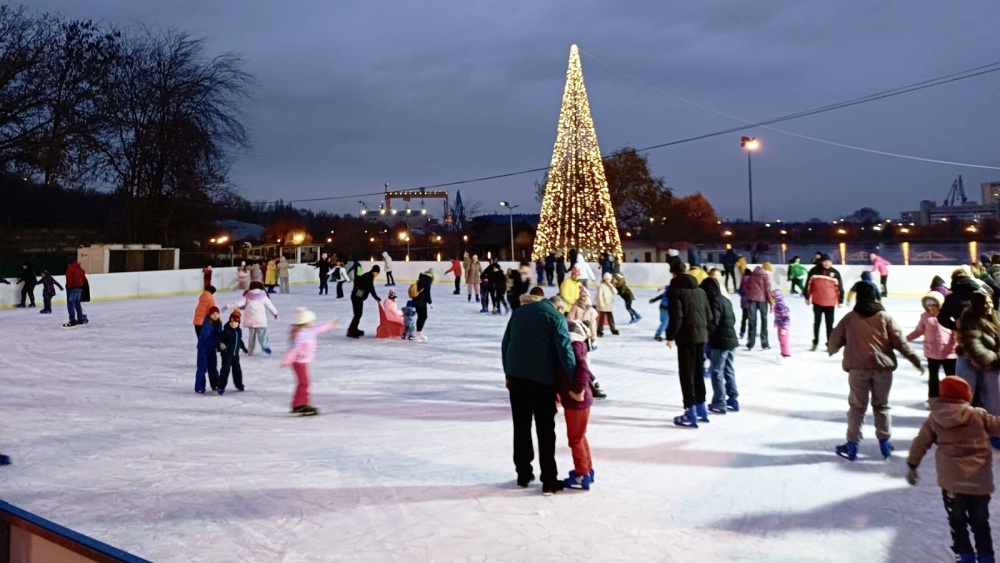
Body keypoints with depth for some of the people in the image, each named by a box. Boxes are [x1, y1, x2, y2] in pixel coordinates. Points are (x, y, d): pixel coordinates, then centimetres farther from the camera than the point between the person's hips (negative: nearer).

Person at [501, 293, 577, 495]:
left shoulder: (520, 311, 15)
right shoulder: (556, 317, -4)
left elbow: (506, 343, 15)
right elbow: (565, 350, -13)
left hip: (517, 376, 5)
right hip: (542, 378, -5)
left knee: (521, 427, 15)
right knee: (545, 431, 4)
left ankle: (523, 473, 22)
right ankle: (549, 480, 7)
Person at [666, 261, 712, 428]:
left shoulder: (675, 289, -9)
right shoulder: (699, 289, 13)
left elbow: (676, 317, -17)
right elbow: (708, 314, 13)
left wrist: (670, 336, -8)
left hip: (686, 337, -7)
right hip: (701, 335, 7)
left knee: (687, 373, -3)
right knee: (698, 372, 16)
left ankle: (690, 412, -3)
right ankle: (701, 408, 24)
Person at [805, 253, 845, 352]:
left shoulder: (835, 273, -4)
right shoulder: (814, 271, -5)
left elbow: (839, 287, 1)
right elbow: (808, 284, 3)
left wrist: (840, 301, 1)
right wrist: (807, 297, 6)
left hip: (830, 303, 0)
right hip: (817, 302, 0)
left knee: (829, 324, 7)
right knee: (817, 322, 10)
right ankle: (815, 342, 23)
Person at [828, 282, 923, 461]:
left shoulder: (849, 318, 2)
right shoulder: (885, 317, 1)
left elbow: (835, 339, 7)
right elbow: (899, 341, -1)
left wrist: (830, 350, 29)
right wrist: (914, 359, 7)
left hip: (858, 367, -1)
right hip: (883, 367, 1)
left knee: (857, 406, 9)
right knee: (881, 405, 17)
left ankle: (852, 445, 10)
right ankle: (885, 443, 22)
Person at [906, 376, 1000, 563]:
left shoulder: (934, 419, -1)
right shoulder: (979, 415, -6)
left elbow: (920, 443, 4)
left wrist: (912, 466, 13)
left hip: (952, 480, -1)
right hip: (980, 480, 1)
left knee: (957, 520, 14)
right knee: (980, 521, 17)